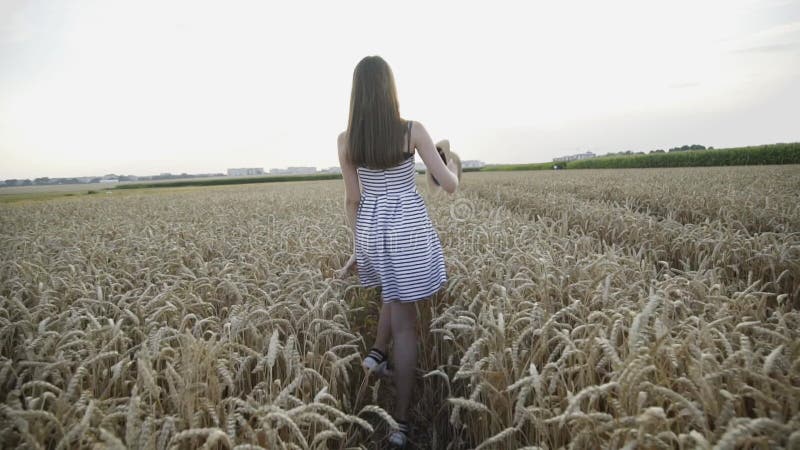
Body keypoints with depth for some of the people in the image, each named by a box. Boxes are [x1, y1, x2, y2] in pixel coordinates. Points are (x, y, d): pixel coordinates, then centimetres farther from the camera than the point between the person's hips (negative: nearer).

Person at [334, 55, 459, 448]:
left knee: (394, 294, 36)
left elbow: (352, 200, 2)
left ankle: (378, 353, 23)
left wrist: (358, 246, 12)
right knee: (405, 321, 6)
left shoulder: (346, 140, -2)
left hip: (372, 231, 3)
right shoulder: (414, 131, -9)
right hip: (411, 231, -3)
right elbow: (449, 186, -7)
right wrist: (452, 165, 16)